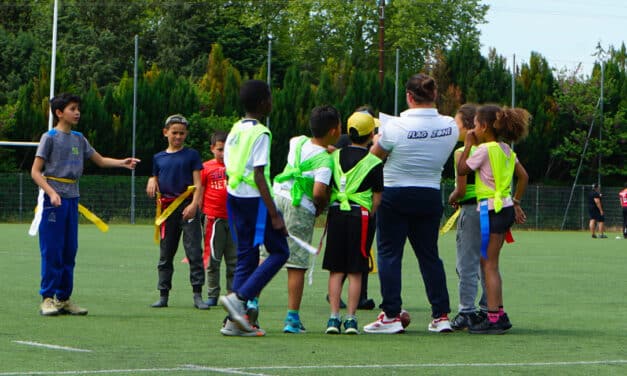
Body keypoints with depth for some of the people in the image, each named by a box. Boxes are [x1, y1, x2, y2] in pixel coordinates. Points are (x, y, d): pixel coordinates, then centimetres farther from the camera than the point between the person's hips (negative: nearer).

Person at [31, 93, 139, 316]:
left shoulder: (79, 139, 14)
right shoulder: (50, 137, -5)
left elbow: (100, 160, 22)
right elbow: (35, 171, -8)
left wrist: (122, 162, 3)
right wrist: (51, 193, -21)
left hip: (72, 199, 7)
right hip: (53, 199, -7)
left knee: (70, 251, 7)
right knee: (52, 251, -6)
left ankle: (64, 298, 14)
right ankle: (47, 299, -2)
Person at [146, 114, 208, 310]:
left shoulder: (191, 155, 2)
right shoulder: (158, 158, 13)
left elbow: (198, 184, -2)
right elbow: (155, 179, 20)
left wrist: (194, 204, -16)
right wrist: (152, 181, -4)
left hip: (187, 207, -4)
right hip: (167, 209, 4)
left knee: (194, 252, -9)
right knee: (165, 254, 8)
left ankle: (197, 294, -10)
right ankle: (163, 295, 13)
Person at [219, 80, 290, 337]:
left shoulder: (235, 130, 12)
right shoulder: (260, 133, -13)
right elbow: (259, 175, -18)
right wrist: (274, 215, -18)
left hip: (234, 197, 8)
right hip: (255, 198, -8)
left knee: (246, 255, 11)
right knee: (279, 251, 1)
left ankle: (235, 321, 7)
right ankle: (239, 298, -11)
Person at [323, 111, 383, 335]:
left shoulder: (335, 156, 7)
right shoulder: (374, 162, -3)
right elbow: (377, 197, -4)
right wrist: (370, 216, 7)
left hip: (336, 213, 3)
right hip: (360, 215, -3)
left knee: (336, 270, 7)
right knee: (355, 272, 2)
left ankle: (334, 317, 1)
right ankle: (350, 318, 0)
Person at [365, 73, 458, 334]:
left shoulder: (395, 127, -17)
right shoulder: (450, 127, -5)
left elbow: (374, 156, -3)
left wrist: (378, 136, 18)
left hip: (395, 195, -4)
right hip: (430, 197, 4)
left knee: (389, 253, 4)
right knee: (429, 255, 13)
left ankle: (391, 316, -1)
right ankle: (441, 315, 10)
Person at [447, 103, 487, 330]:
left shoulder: (462, 153, -13)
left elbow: (461, 189, -15)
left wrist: (452, 199, 4)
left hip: (471, 209, -8)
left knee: (467, 265, -3)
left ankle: (467, 312, -4)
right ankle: (487, 310, 17)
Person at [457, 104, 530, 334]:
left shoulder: (485, 149, -13)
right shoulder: (506, 149, 12)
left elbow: (462, 170, -8)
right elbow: (523, 176, 16)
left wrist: (468, 145, -1)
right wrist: (516, 202, 21)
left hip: (492, 209, -9)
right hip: (506, 207, 9)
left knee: (489, 265, -6)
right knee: (489, 263, 15)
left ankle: (493, 318, -8)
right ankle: (499, 314, 16)